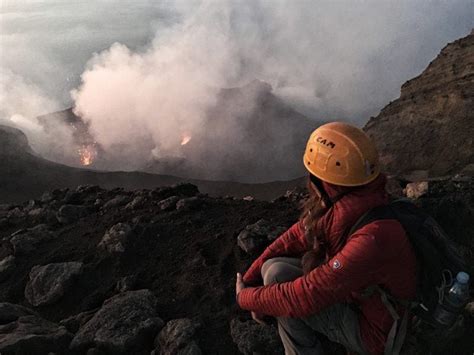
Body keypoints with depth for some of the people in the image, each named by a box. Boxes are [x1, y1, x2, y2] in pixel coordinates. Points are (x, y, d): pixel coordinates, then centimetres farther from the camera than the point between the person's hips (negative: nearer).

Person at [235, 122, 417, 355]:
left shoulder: (371, 239, -38)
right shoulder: (344, 205, -12)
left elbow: (303, 297, -32)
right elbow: (294, 239, -3)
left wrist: (245, 297, -16)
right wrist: (249, 280, -6)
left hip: (377, 334, -7)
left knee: (278, 274, -17)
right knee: (275, 265, 1)